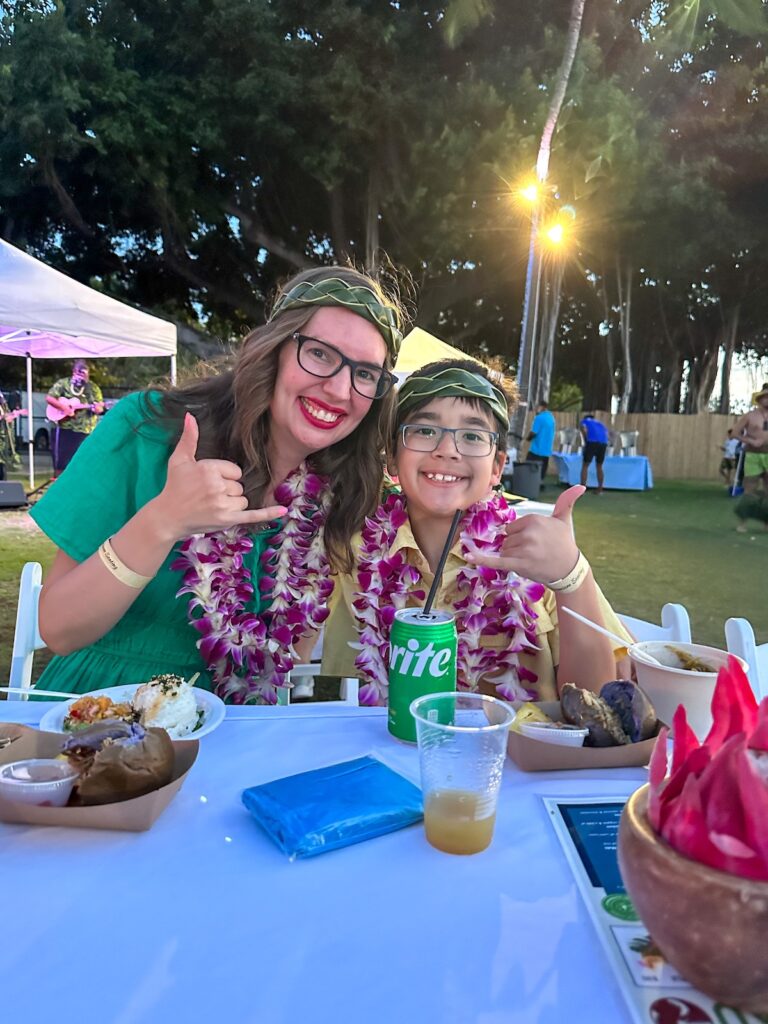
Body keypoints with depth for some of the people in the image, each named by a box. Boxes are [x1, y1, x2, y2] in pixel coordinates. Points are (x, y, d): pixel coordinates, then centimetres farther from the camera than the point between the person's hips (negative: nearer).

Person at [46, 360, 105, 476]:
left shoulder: (93, 388, 9)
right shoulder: (63, 383, 4)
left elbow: (100, 408, 6)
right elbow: (49, 398, -1)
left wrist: (98, 409, -18)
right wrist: (62, 406, -14)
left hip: (85, 430, 1)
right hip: (64, 428, -1)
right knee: (61, 458, 2)